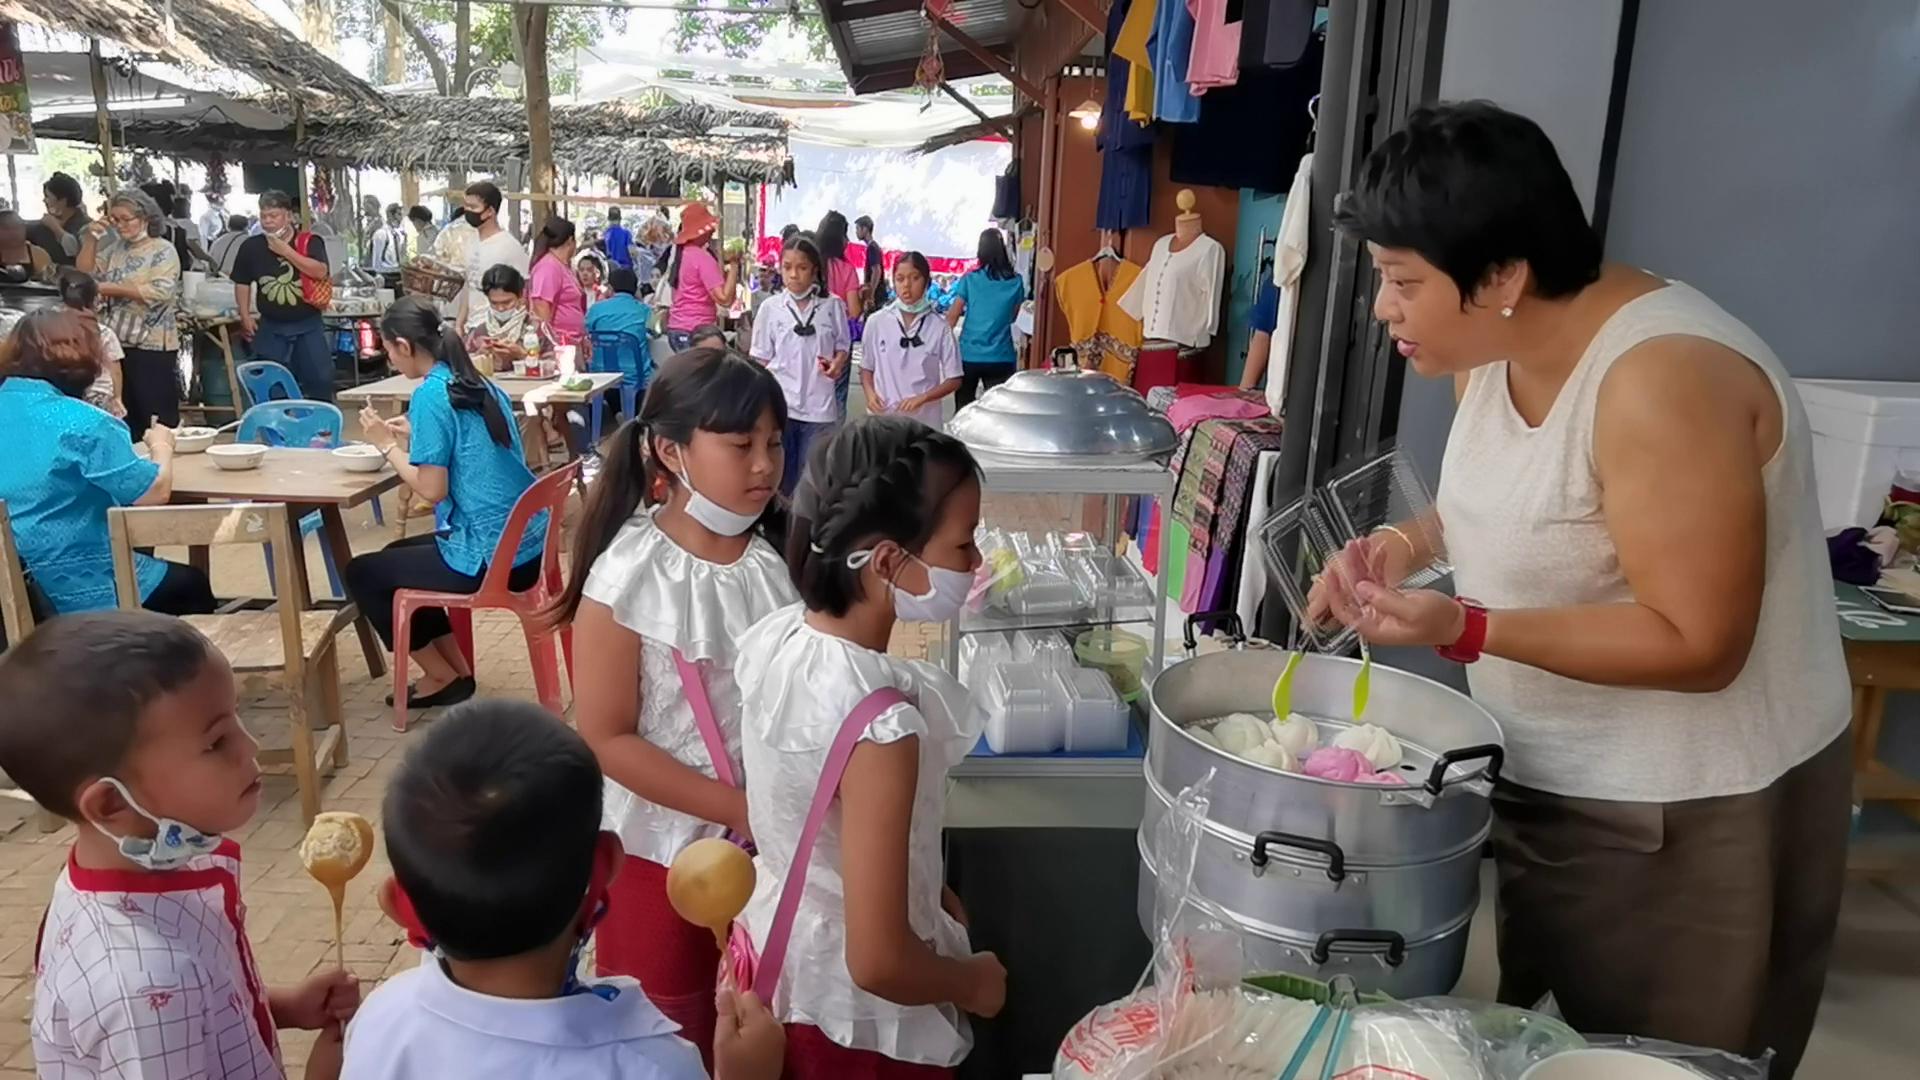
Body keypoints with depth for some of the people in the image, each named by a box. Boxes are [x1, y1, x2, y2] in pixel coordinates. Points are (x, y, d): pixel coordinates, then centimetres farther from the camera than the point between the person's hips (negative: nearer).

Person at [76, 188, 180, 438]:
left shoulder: (163, 251, -5)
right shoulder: (115, 251, 15)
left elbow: (161, 291, -18)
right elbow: (84, 274, 10)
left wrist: (114, 289, -16)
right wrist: (91, 239, 1)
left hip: (152, 346, -7)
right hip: (116, 343, 7)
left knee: (158, 418, -5)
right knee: (123, 415, 13)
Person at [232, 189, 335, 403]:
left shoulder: (310, 242, -6)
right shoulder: (251, 246, 1)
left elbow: (320, 272, -22)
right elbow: (242, 283, 10)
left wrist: (286, 251, -19)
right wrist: (245, 316, 3)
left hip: (308, 324, -2)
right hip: (271, 327, 2)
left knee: (321, 378, 0)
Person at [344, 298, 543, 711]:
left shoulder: (430, 395, -14)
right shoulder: (482, 385, 10)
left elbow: (433, 489, -16)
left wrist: (388, 446, -2)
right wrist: (413, 437, 14)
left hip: (491, 556, -9)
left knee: (361, 573, 13)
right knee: (397, 555, 30)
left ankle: (442, 676, 21)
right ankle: (456, 669, 28)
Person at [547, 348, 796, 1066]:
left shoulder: (780, 560, -6)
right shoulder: (628, 577, -19)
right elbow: (607, 738, -16)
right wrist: (739, 809, -19)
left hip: (774, 838, 4)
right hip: (665, 844, -4)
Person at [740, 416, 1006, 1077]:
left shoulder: (775, 636, -12)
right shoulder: (877, 725, -36)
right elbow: (877, 963, -30)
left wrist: (928, 893, 10)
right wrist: (974, 983, -11)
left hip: (773, 957, 7)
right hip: (856, 1023, -6)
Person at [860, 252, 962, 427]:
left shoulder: (939, 327, -3)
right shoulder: (876, 322, 2)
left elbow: (954, 379, 1)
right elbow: (866, 368, 12)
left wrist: (922, 398, -14)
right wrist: (870, 393, -8)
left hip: (924, 421, -1)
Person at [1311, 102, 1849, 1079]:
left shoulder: (1661, 380, -29)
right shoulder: (1493, 346, -2)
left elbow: (1698, 646, -26)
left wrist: (1464, 628, -33)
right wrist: (1409, 543, -4)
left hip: (1687, 816, -8)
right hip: (1539, 777, 8)